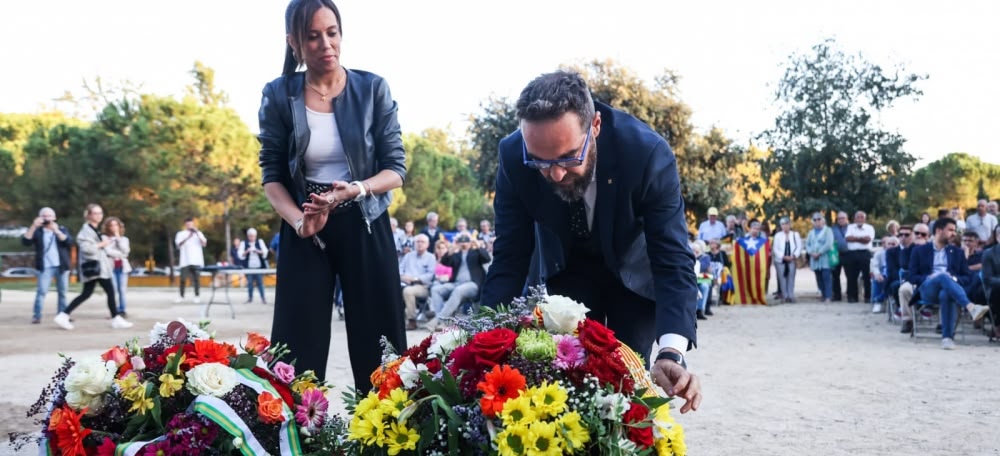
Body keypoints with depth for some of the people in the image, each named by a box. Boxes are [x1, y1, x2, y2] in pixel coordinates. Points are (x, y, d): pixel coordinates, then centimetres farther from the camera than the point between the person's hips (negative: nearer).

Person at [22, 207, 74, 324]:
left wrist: (56, 231, -19)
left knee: (62, 292, 6)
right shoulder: (37, 231, 5)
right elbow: (25, 242, -10)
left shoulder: (62, 229, 9)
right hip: (45, 267, -2)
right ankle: (36, 316, -9)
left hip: (62, 266, 2)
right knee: (41, 291, -12)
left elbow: (70, 242, -9)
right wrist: (33, 226, -19)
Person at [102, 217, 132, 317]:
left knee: (122, 290, 1)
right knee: (113, 290, -8)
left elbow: (125, 251, -4)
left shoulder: (124, 239, 14)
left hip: (122, 266, 2)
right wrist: (120, 254, -7)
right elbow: (108, 251, -10)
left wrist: (118, 237, -2)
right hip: (111, 267, -2)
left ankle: (122, 310, 5)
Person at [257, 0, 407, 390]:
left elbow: (396, 168, -3)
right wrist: (298, 221, -18)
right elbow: (272, 175, 0)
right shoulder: (278, 96, -1)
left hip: (364, 227, 0)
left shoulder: (373, 89, -2)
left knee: (377, 347, 1)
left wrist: (358, 189, -22)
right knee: (299, 346, -1)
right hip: (305, 232, 0)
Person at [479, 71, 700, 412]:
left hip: (634, 269, -1)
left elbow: (673, 259, -33)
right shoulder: (514, 156, -27)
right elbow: (510, 259, -19)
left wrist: (672, 354, -48)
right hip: (563, 266, 2)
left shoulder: (648, 153, -34)